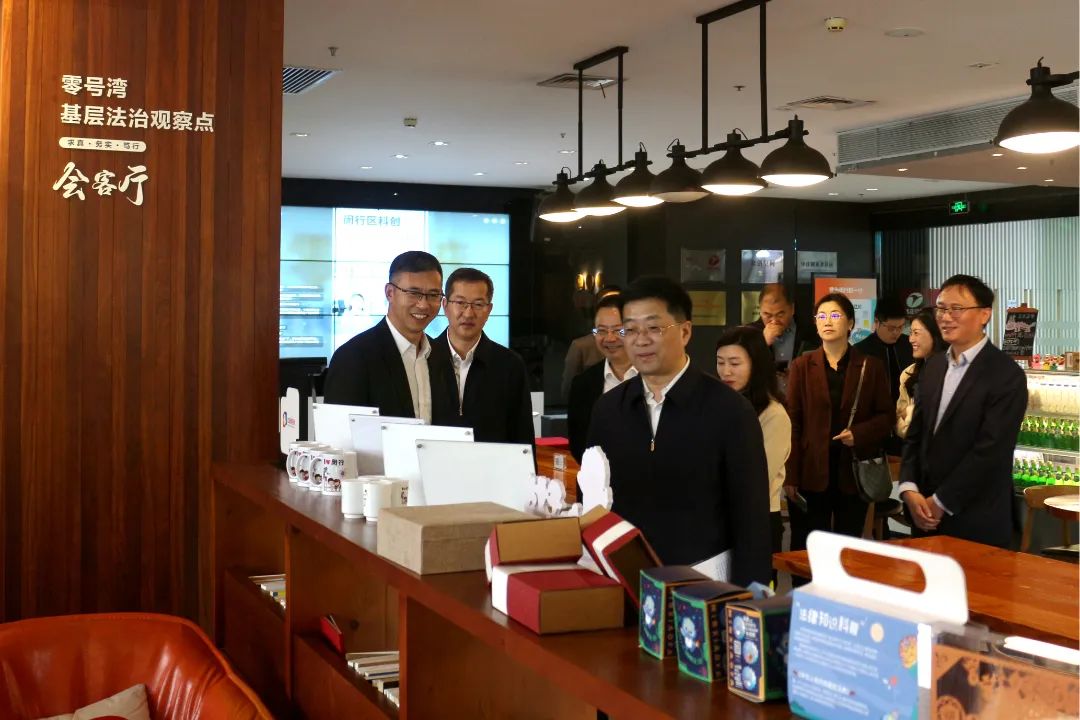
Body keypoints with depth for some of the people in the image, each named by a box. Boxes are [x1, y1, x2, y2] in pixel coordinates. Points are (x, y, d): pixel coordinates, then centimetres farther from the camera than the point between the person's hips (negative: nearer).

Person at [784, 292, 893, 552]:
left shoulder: (870, 366, 6)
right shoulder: (802, 366, 5)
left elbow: (886, 414, 8)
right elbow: (793, 422, 1)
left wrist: (859, 434, -12)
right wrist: (790, 476, -5)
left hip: (854, 472, 1)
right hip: (811, 473, -1)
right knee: (806, 550, 0)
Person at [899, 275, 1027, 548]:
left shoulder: (1007, 375, -11)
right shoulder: (933, 367, 11)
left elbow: (990, 450, -16)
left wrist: (941, 502, -14)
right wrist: (909, 490, -4)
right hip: (928, 517, 6)